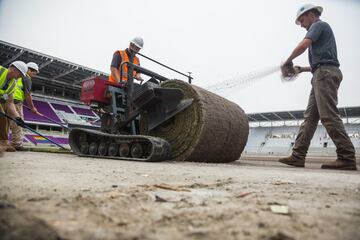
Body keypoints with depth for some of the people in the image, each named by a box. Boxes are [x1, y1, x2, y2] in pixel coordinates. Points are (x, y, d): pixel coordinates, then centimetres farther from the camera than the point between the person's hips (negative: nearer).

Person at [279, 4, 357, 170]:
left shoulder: (319, 25, 5)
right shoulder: (321, 30, 32)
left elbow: (303, 46, -13)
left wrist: (288, 61, 2)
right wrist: (303, 69, 23)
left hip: (325, 74, -10)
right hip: (322, 76, 10)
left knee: (329, 116, -16)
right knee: (310, 116, 1)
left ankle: (347, 157, -15)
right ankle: (298, 155, -2)